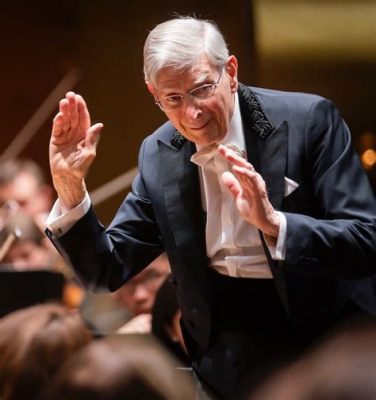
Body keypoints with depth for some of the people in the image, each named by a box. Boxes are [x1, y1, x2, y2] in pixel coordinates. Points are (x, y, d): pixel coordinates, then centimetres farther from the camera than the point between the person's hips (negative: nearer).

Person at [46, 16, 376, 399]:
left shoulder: (308, 119, -11)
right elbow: (107, 270, 5)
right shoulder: (159, 154, 3)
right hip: (224, 355, 4)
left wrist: (273, 222, -32)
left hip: (326, 337, -4)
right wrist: (70, 188, -9)